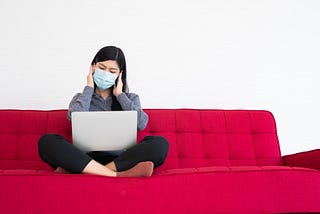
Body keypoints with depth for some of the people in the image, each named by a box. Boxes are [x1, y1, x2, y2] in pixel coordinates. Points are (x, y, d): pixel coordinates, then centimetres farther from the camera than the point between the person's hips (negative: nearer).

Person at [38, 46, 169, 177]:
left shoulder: (130, 98, 18)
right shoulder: (81, 98, 18)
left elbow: (141, 124, -4)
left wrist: (120, 95, 6)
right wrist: (89, 88, 6)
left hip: (120, 160, 1)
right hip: (86, 158, 0)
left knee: (159, 144, -28)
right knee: (47, 142, -26)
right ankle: (116, 175, -36)